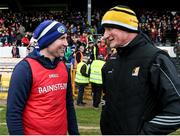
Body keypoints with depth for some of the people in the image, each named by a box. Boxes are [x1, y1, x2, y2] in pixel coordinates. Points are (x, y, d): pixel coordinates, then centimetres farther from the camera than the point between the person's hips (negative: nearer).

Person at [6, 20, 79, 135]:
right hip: (34, 132, -6)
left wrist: (74, 132, 10)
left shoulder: (63, 67, 4)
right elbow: (14, 113, -16)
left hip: (62, 132, 6)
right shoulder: (25, 68, -16)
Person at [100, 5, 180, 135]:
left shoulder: (155, 59, -17)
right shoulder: (111, 62, 7)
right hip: (109, 131, 7)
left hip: (138, 131, -6)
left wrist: (144, 131, -20)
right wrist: (105, 125, 11)